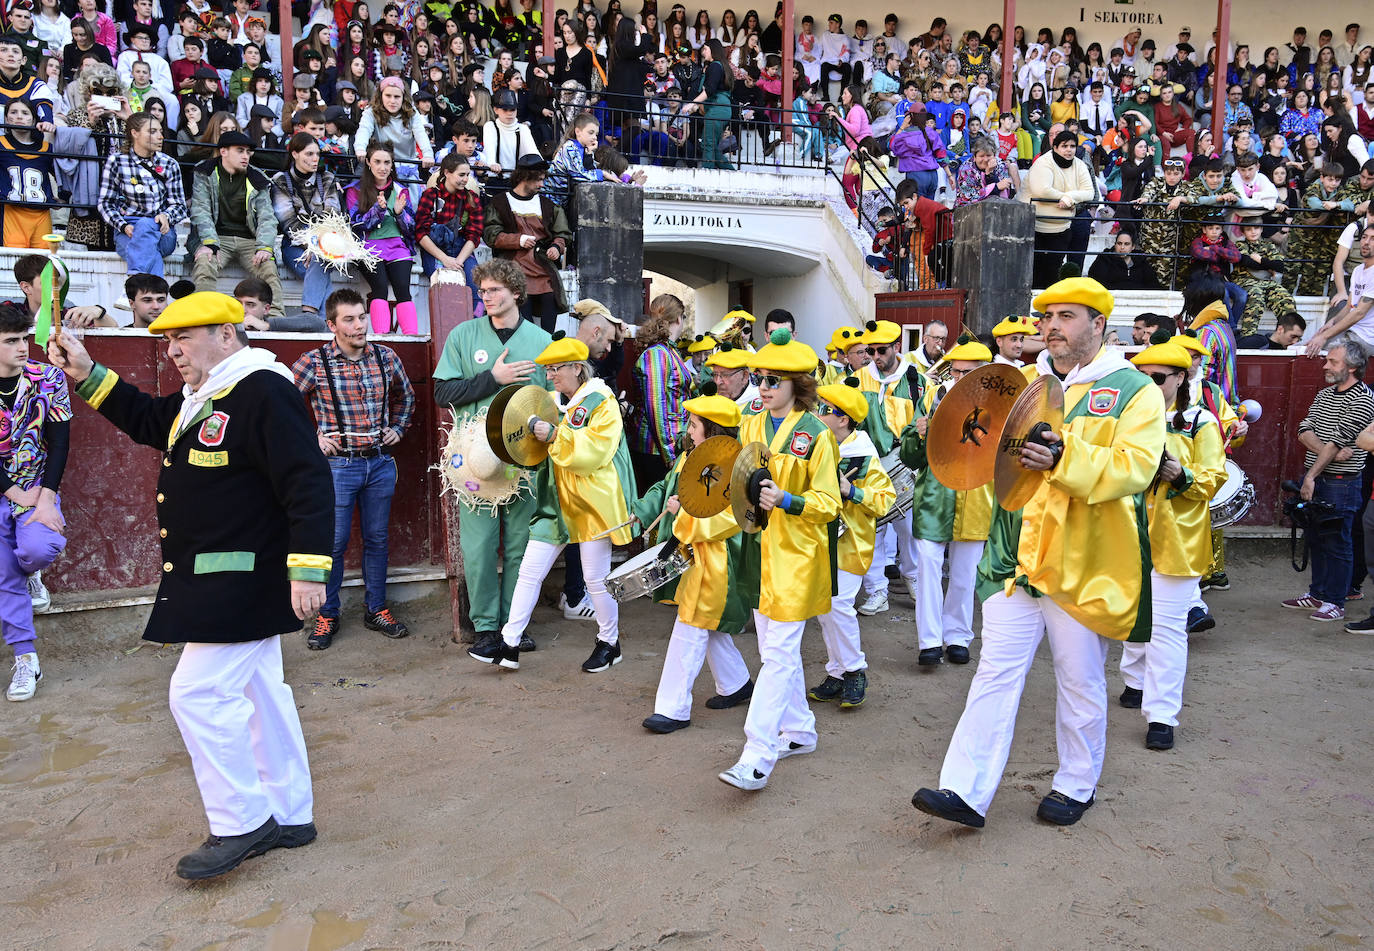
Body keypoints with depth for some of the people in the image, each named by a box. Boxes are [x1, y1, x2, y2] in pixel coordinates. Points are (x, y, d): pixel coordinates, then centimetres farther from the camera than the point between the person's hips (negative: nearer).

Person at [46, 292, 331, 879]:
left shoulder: (263, 394, -18)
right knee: (256, 692, 15)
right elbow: (149, 421, 30)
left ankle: (240, 825, 9)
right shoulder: (202, 398, 14)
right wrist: (86, 376, 19)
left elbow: (308, 485, -24)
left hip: (242, 583, -11)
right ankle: (289, 816, 26)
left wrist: (308, 569, -28)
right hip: (215, 583, 11)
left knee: (198, 694, -7)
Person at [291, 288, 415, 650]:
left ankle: (376, 610, 25)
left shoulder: (386, 358, 3)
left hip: (381, 462, 3)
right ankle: (327, 616, 17)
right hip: (338, 464, -3)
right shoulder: (314, 362, -8)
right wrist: (311, 438, -6)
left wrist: (397, 428, 11)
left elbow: (406, 396, 21)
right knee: (333, 542, 2)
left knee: (377, 539, 12)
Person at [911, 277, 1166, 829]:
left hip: (1084, 561, -3)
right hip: (1016, 554, 4)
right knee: (996, 669, 1)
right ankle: (967, 791, 3)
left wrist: (1065, 459, -31)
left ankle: (1076, 785, 30)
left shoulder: (1135, 392, -2)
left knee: (1081, 681, 11)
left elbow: (1134, 468, -16)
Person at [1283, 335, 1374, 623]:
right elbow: (1304, 431, 2)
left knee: (1336, 542, 0)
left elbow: (1337, 441, -16)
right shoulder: (1324, 395, 12)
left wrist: (1311, 476, -18)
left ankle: (1335, 602, 9)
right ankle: (1317, 593, 27)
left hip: (1341, 483, -7)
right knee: (1315, 539, 15)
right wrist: (1326, 449, -17)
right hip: (1314, 479, 7)